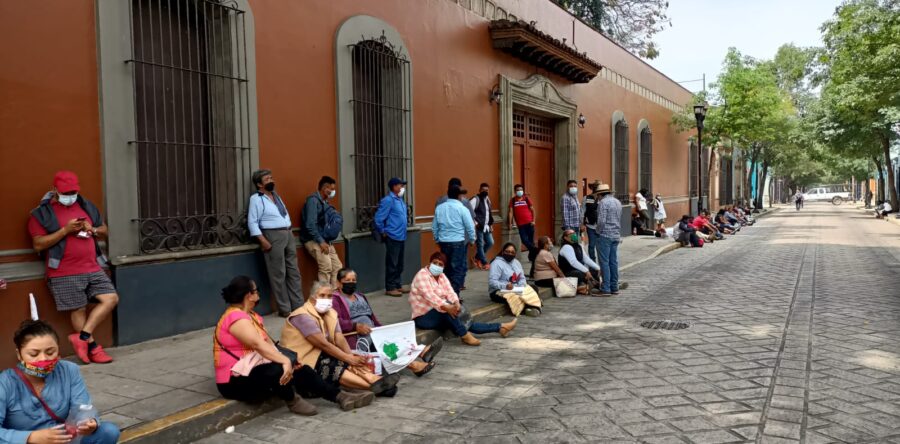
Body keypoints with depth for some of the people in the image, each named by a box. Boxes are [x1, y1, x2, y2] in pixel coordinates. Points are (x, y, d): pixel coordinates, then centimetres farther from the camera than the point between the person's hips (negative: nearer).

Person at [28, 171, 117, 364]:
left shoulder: (87, 206, 15)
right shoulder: (42, 213, -1)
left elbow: (104, 231, 22)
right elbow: (38, 244, -8)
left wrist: (93, 230, -1)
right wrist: (65, 230, -16)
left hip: (93, 269, 5)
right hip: (64, 274, -5)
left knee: (111, 299, -5)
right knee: (78, 310, -1)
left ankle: (83, 336, 2)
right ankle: (92, 347, 10)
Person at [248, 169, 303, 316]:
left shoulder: (276, 196, 16)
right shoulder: (256, 199, -7)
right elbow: (252, 222, -12)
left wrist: (289, 233, 14)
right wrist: (263, 241, -18)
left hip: (288, 234, 8)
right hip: (273, 236, -8)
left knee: (294, 271, 10)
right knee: (278, 274, -2)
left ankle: (298, 305, 16)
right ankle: (284, 309, 5)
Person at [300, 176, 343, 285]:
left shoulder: (325, 202, 15)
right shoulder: (313, 200, -12)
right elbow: (310, 225, -20)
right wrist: (321, 242, -19)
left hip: (326, 241, 9)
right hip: (313, 240, -9)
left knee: (337, 266, 2)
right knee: (326, 266, -20)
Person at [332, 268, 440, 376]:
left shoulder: (360, 297, 27)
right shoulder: (335, 300, 1)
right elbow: (336, 322, -16)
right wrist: (356, 326, -28)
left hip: (371, 335, 7)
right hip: (352, 339, -7)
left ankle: (421, 353, -44)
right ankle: (412, 364, -43)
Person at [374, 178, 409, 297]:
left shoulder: (400, 200, 12)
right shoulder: (388, 200, -15)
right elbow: (378, 218, -17)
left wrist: (402, 231, 16)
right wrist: (383, 233, -8)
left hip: (401, 237, 9)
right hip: (393, 237, -9)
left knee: (399, 264, 15)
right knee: (392, 264, -1)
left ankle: (397, 285, 24)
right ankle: (390, 288, 6)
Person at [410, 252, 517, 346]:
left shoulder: (442, 276, 9)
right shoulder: (422, 275, -14)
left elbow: (450, 292, -5)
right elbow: (430, 296, -29)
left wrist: (456, 303, -27)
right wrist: (446, 307, -42)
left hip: (441, 315, 7)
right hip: (423, 317, -7)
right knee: (447, 307, -32)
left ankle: (500, 328, 1)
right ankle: (464, 336, -24)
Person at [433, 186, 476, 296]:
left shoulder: (439, 208, 5)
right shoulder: (462, 208, -7)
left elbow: (434, 227, 10)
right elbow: (470, 227, -6)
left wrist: (438, 240, 23)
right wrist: (472, 239, 11)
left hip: (443, 242, 5)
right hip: (457, 242, -5)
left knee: (447, 269, 16)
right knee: (458, 270, 1)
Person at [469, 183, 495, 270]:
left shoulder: (487, 199, 16)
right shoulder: (476, 199, -12)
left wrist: (491, 224, 20)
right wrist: (474, 222, -21)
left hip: (486, 226, 9)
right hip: (479, 226, -9)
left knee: (490, 242, 10)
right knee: (480, 245, -2)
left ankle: (477, 258, 23)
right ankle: (484, 263, 6)